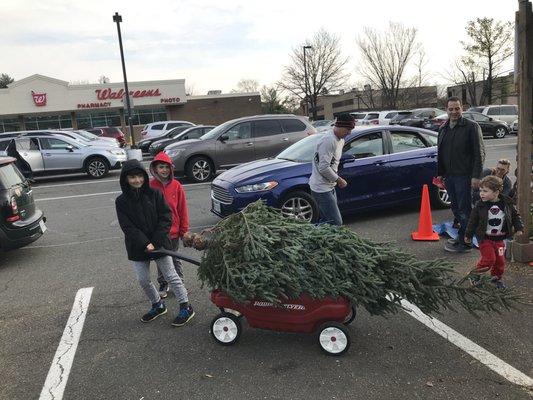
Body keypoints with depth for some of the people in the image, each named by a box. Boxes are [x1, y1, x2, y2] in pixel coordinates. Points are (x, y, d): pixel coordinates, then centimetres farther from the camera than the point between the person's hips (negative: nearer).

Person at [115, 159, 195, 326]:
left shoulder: (155, 194, -6)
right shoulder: (121, 201, -3)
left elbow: (166, 218, -8)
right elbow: (127, 227, -10)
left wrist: (156, 241, -16)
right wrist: (145, 244, -20)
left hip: (159, 244, -2)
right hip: (138, 247, 2)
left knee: (171, 276, 3)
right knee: (143, 280, 10)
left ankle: (186, 307, 15)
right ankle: (158, 305, 33)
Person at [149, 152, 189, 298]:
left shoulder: (176, 186, -6)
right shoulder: (150, 186, -8)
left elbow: (182, 209, -2)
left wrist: (184, 230, 0)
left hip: (174, 231, 0)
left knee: (175, 258, 14)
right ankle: (163, 285, 30)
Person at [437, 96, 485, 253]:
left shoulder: (471, 127, -7)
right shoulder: (443, 128, 14)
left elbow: (479, 153, -10)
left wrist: (476, 176, -16)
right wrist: (440, 173, 16)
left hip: (464, 175, -7)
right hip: (449, 175, 7)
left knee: (464, 210, -3)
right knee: (456, 208, 15)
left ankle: (464, 243, 4)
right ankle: (462, 235, 29)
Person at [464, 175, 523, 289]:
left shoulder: (507, 203, -7)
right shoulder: (480, 205, -12)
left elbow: (515, 216, 9)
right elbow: (473, 220, -3)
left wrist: (519, 228, 0)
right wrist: (468, 235, 2)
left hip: (499, 239, 3)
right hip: (485, 238, -3)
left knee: (500, 260, 8)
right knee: (489, 258, -10)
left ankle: (496, 278, 31)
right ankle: (476, 275, 11)